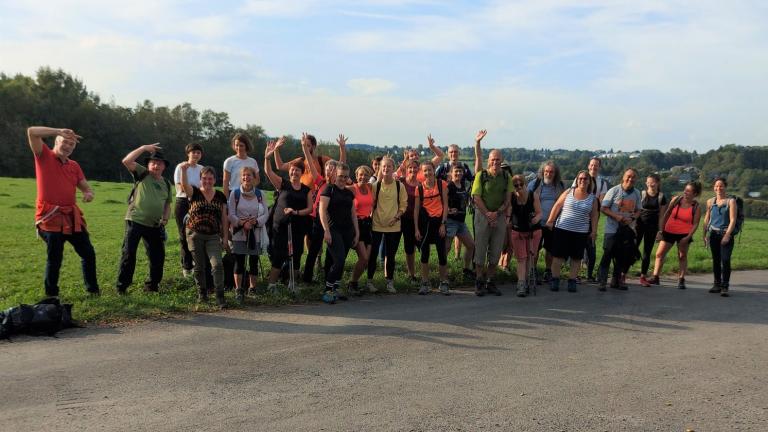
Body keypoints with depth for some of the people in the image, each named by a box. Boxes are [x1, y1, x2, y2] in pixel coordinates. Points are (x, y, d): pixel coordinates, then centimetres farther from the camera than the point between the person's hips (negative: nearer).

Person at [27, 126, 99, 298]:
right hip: (51, 217, -6)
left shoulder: (74, 166, 13)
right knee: (55, 258, -3)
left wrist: (89, 194, -11)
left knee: (88, 253, 9)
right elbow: (32, 132, -15)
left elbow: (86, 187, 13)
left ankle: (93, 289, 24)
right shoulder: (44, 156, -1)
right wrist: (60, 131, -15)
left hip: (72, 217, 6)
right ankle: (51, 295, 13)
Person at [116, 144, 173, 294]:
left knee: (158, 256, 8)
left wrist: (165, 218, 0)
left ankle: (152, 285, 23)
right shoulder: (142, 174, 1)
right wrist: (144, 148, -16)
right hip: (135, 221, -5)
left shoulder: (166, 184, 12)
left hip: (155, 225, 5)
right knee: (128, 254, -2)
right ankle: (121, 287, 7)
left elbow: (167, 204, 18)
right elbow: (126, 161, -14)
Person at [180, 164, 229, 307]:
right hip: (195, 235, -1)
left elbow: (224, 218, 7)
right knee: (199, 266, 8)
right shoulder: (194, 192, 0)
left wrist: (225, 237, 4)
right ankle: (202, 294, 23)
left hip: (213, 236, 1)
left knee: (217, 264, -12)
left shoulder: (220, 196, 5)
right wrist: (184, 170, -41)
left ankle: (220, 296, -9)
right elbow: (184, 184, -22)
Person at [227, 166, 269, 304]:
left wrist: (256, 221, -15)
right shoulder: (235, 193, 0)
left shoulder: (259, 194, 5)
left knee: (254, 261, 8)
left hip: (256, 233, 2)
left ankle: (253, 286, 21)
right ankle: (238, 290, 2)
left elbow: (266, 213, 3)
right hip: (239, 233, -2)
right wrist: (242, 223, -19)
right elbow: (231, 214, -5)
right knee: (239, 261, -3)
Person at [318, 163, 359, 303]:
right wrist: (326, 230, -16)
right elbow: (322, 210, -9)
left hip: (348, 231, 6)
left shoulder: (350, 193, 15)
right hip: (334, 230, -6)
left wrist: (357, 232, 13)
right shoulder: (329, 189, -3)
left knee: (341, 262, 7)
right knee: (339, 261, -15)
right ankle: (328, 291, -4)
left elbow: (353, 213, 19)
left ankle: (334, 290, 16)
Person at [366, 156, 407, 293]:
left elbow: (404, 204, 3)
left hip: (393, 226, 0)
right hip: (377, 224, 0)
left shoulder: (399, 186, -1)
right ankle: (369, 281, 15)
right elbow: (371, 203, 5)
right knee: (373, 253, 3)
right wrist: (371, 215, -7)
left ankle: (390, 282, 19)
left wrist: (397, 217, -8)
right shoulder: (376, 185, -1)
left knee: (391, 255, 7)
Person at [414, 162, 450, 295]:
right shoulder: (419, 188, 2)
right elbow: (416, 209, 4)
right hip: (424, 221, 1)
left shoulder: (442, 184, -1)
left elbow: (445, 204, 0)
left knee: (442, 253, 0)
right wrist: (416, 229, -1)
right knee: (424, 253, 5)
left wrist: (443, 223, -7)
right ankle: (425, 284, 14)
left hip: (438, 221, -1)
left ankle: (443, 283, 13)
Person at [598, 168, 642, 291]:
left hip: (628, 230, 5)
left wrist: (632, 218, -9)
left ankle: (616, 280, 23)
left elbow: (638, 211, 14)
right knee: (608, 255, -5)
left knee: (622, 256, 10)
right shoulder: (614, 190, -6)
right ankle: (602, 281, 2)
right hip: (612, 229, -4)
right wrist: (616, 216, -21)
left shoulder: (636, 193, 7)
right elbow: (603, 208, -6)